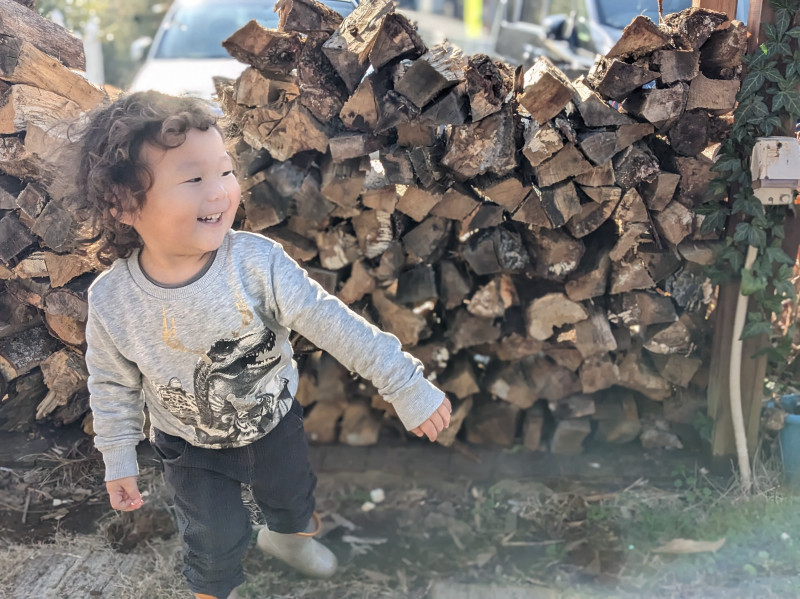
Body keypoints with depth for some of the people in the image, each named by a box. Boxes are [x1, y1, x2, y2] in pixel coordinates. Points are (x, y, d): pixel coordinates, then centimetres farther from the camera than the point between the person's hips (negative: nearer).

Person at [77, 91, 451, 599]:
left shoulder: (258, 262, -30)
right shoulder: (111, 300, -25)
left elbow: (331, 323, -26)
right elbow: (113, 384, -8)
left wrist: (407, 386, -25)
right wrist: (119, 459, -2)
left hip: (275, 422, 2)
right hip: (193, 449, -1)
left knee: (295, 497, 27)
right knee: (215, 542, 13)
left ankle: (287, 536, 64)